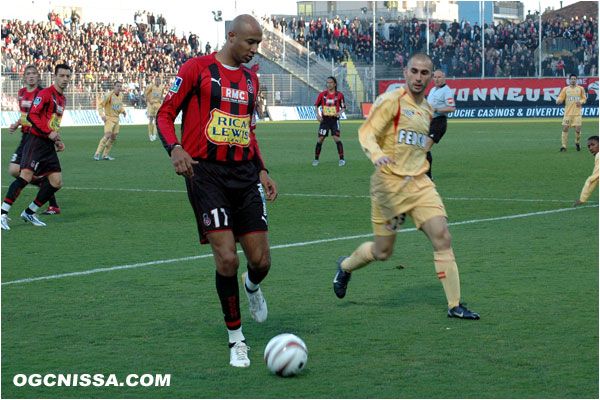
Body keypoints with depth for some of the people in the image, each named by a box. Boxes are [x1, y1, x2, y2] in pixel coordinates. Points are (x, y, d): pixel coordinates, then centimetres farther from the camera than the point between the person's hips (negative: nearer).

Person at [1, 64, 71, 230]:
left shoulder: (62, 98, 18)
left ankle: (29, 213, 14)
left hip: (49, 145, 9)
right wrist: (48, 133, -21)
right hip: (36, 141, -9)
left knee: (56, 182, 3)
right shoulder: (46, 93, -9)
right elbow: (32, 115, -16)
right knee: (25, 176, -20)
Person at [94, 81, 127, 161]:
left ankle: (105, 155, 17)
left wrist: (122, 111, 2)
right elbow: (100, 105, -13)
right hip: (109, 118, -7)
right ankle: (97, 154, -16)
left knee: (113, 138, 7)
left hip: (116, 118, 7)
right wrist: (102, 115, -26)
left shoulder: (121, 96, 6)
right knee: (107, 136, -21)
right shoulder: (109, 95, -16)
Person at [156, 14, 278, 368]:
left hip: (245, 174, 5)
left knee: (261, 260, -2)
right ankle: (236, 339, 3)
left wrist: (262, 171, 16)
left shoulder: (251, 79, 16)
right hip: (207, 173, -5)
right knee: (227, 259, -13)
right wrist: (175, 148, -20)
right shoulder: (198, 69, -3)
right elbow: (165, 114, -2)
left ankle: (252, 286, 36)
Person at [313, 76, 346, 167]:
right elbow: (316, 105, 11)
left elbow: (343, 107, 7)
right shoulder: (322, 94, 3)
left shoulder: (339, 95, 0)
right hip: (324, 119, 2)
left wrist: (340, 112, -14)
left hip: (334, 119, -2)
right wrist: (318, 114, -5)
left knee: (336, 138, -14)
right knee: (320, 139, -1)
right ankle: (316, 159, 11)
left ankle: (342, 159, -8)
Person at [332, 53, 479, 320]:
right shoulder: (391, 101, -8)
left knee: (442, 238, -11)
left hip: (420, 184, 5)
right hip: (389, 183, -5)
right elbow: (367, 133, -17)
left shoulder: (427, 109, 14)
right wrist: (377, 155, -35)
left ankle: (455, 305, -6)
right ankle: (345, 267, 36)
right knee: (382, 252, 3)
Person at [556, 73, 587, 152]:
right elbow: (561, 98, 3)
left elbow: (584, 98, 13)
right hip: (568, 113, 0)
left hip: (577, 113, 0)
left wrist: (581, 102, -8)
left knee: (578, 130, -7)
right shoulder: (565, 89, 5)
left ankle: (577, 143, 21)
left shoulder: (580, 89, 7)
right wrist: (559, 101, -20)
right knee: (565, 129, -5)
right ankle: (564, 146, 3)